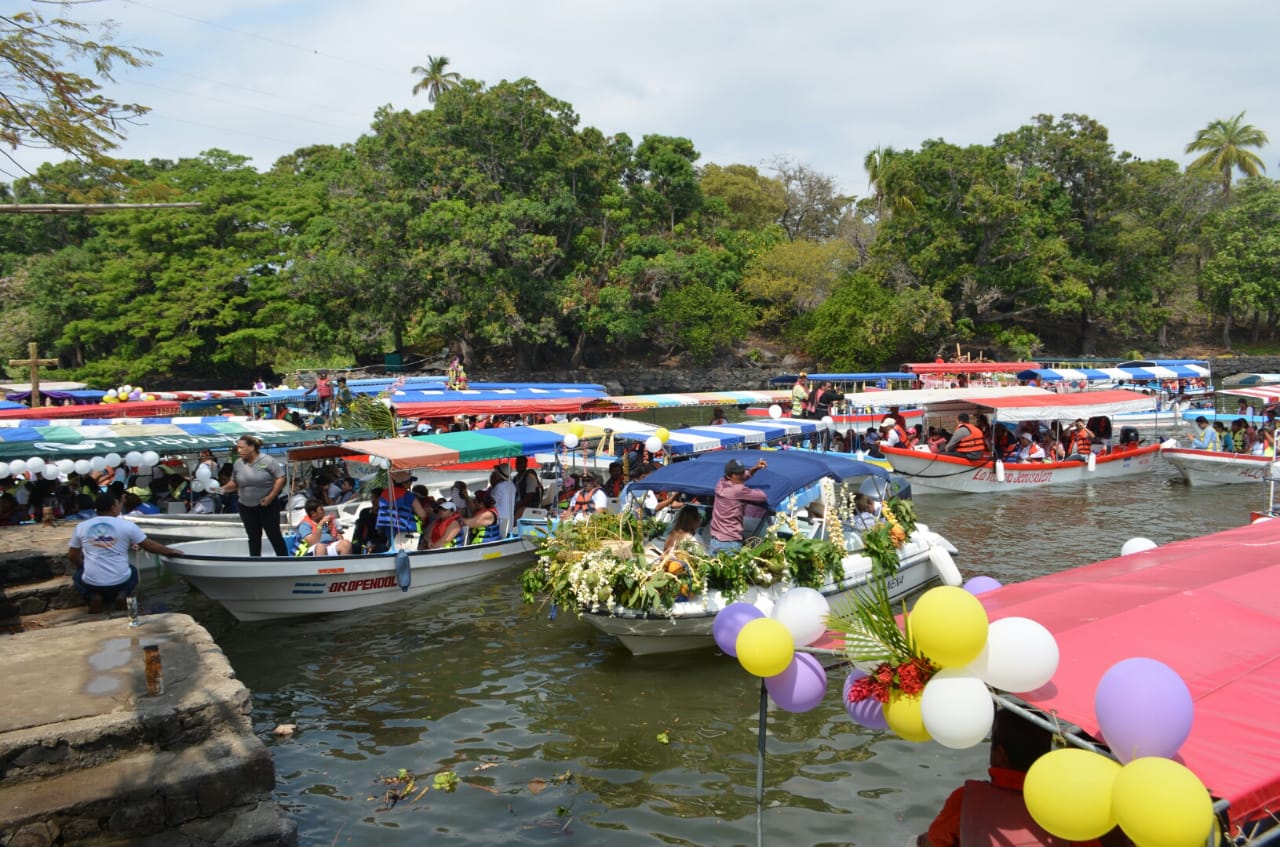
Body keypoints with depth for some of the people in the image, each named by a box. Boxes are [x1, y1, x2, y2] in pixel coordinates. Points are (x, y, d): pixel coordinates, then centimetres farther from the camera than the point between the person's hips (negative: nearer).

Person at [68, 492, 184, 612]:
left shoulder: (81, 526, 1)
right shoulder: (127, 525, -5)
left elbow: (72, 555, 11)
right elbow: (149, 545, 2)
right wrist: (171, 551, 17)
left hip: (91, 583, 0)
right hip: (120, 582, 0)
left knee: (77, 575, 33)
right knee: (133, 571, 34)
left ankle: (93, 596, 4)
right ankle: (122, 594, 4)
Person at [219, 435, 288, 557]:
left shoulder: (267, 461, -12)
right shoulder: (238, 463, 3)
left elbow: (280, 478, -12)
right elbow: (234, 483, 11)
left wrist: (271, 496, -19)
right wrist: (223, 489, -9)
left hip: (267, 505, -4)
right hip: (246, 507, 5)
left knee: (274, 535, 0)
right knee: (253, 537, 11)